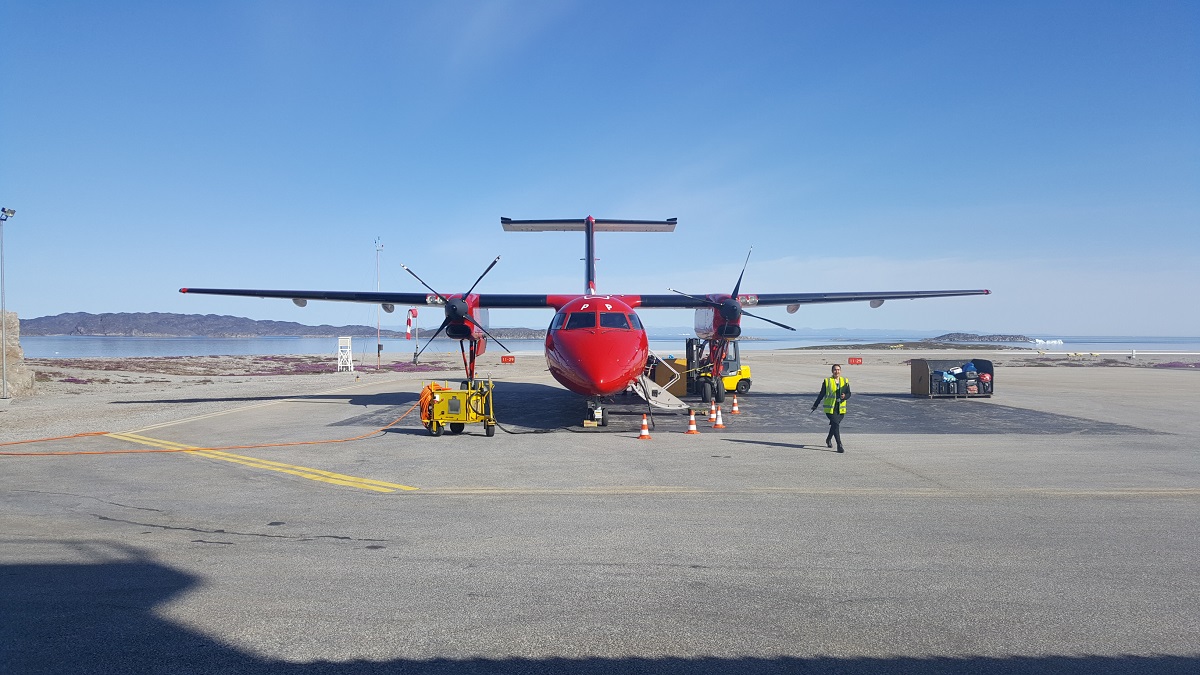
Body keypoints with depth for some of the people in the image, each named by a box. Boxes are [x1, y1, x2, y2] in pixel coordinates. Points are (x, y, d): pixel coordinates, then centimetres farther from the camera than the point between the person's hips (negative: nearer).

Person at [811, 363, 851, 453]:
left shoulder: (845, 381, 8)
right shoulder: (827, 381, 0)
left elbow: (849, 393, 8)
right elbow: (821, 394, 6)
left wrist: (845, 396, -15)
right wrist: (815, 405, 7)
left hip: (841, 408, 3)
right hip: (830, 408, -3)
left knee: (834, 425, 13)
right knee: (836, 424, -14)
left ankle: (828, 439, 39)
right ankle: (839, 445, -13)